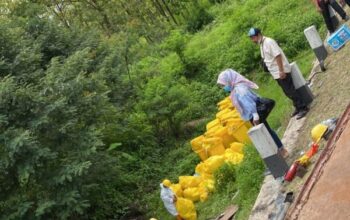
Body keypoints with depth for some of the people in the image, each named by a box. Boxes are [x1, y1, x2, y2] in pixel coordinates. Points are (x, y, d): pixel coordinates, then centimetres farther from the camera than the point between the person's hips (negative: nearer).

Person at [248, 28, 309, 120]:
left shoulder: (269, 42, -18)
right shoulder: (262, 44, 11)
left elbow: (277, 56, -24)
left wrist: (281, 71, -26)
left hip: (281, 72, -9)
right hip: (276, 73, 9)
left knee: (290, 91, -5)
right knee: (288, 92, 16)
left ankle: (303, 108, 3)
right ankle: (298, 107, 27)